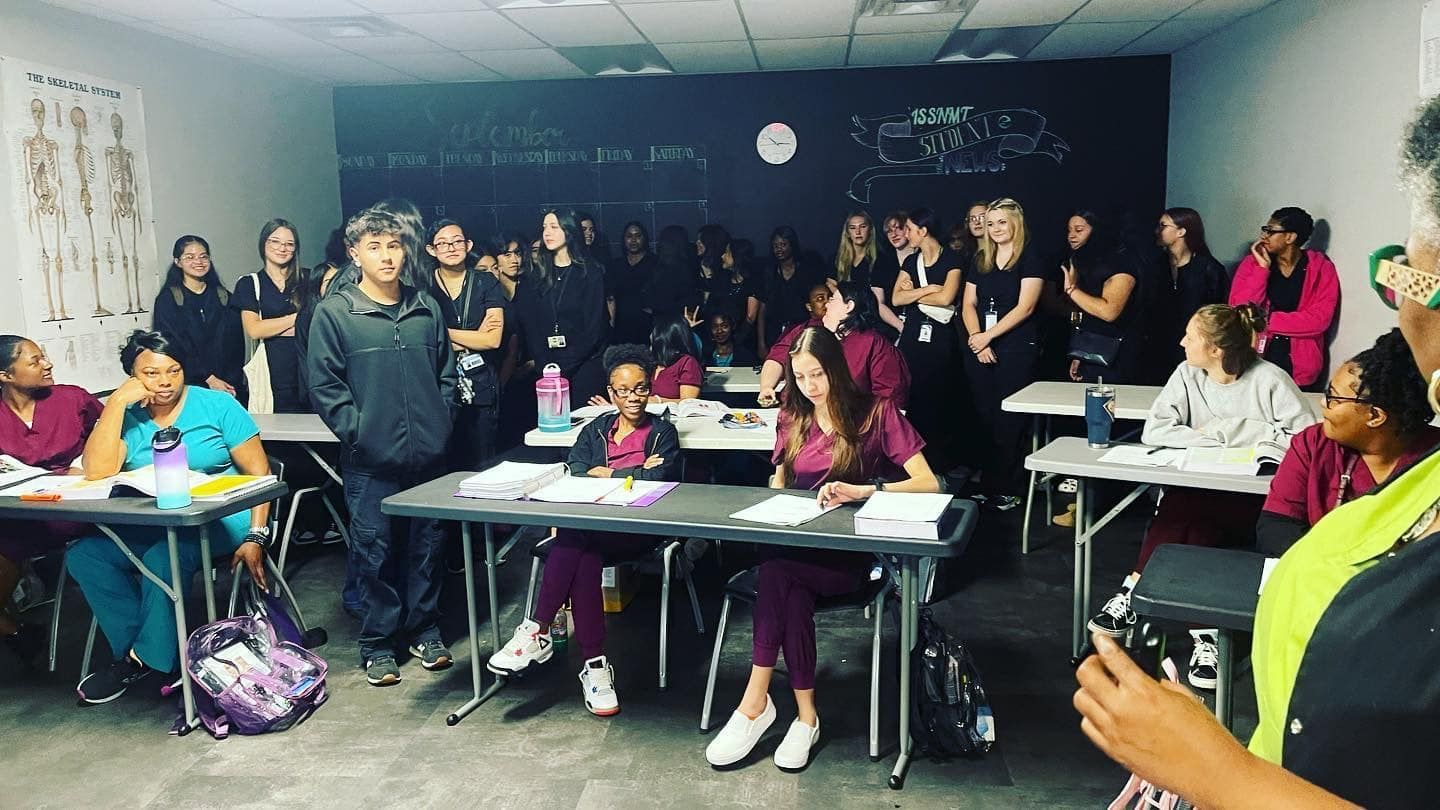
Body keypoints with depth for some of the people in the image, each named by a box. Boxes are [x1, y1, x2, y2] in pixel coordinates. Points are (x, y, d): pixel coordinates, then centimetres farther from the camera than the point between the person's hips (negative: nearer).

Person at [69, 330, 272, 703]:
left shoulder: (217, 405, 0)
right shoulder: (127, 417, 8)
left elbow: (259, 474, -4)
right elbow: (97, 473, -10)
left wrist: (255, 538, -15)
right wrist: (116, 403, -11)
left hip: (220, 522, -4)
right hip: (150, 528, 4)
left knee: (162, 559, -30)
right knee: (83, 555, -17)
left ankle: (149, 658, -9)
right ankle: (132, 649, -7)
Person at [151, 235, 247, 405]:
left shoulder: (224, 297, 11)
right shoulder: (167, 300, 2)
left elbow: (236, 344, 8)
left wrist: (232, 384, -3)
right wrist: (209, 379, -11)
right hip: (186, 385, -2)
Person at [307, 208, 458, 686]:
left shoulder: (427, 309, 8)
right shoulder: (335, 313, -3)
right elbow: (325, 385, -5)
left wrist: (441, 425, 4)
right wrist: (358, 433, -11)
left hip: (429, 456, 3)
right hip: (371, 462, -3)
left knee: (426, 548, 13)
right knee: (376, 554, 5)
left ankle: (424, 629, 29)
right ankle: (378, 643, 19)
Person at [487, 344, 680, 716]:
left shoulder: (662, 432, 13)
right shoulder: (595, 429, 23)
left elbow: (657, 480, -5)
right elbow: (573, 472, 5)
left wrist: (605, 472, 0)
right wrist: (634, 474, -6)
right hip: (590, 525, 3)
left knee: (575, 537, -35)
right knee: (582, 553, -35)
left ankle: (537, 631, -30)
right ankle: (594, 663, -33)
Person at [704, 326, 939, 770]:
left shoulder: (877, 413, -1)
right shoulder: (792, 418, 13)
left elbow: (928, 484, -9)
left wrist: (861, 491, -24)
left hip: (849, 549, -3)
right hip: (795, 543, 4)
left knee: (777, 568, -33)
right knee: (793, 590, -33)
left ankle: (756, 701, -27)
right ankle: (805, 714, -25)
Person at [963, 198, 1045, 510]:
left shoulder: (1030, 257, -3)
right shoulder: (980, 259, 13)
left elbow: (1025, 307, -11)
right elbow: (969, 304, 11)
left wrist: (988, 336, -12)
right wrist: (976, 338, -5)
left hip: (1016, 349, -5)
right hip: (979, 350, 5)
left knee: (1009, 421, -3)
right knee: (984, 417, 6)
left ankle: (1007, 490, 4)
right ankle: (985, 484, 13)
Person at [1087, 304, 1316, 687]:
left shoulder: (1269, 380, -6)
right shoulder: (1187, 375, 5)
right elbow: (1153, 431, -5)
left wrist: (1226, 430, -13)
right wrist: (1215, 442, -16)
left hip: (1253, 500, -3)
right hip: (1196, 489, 3)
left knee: (1184, 506, -31)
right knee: (1194, 522, -30)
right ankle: (1204, 628, -24)